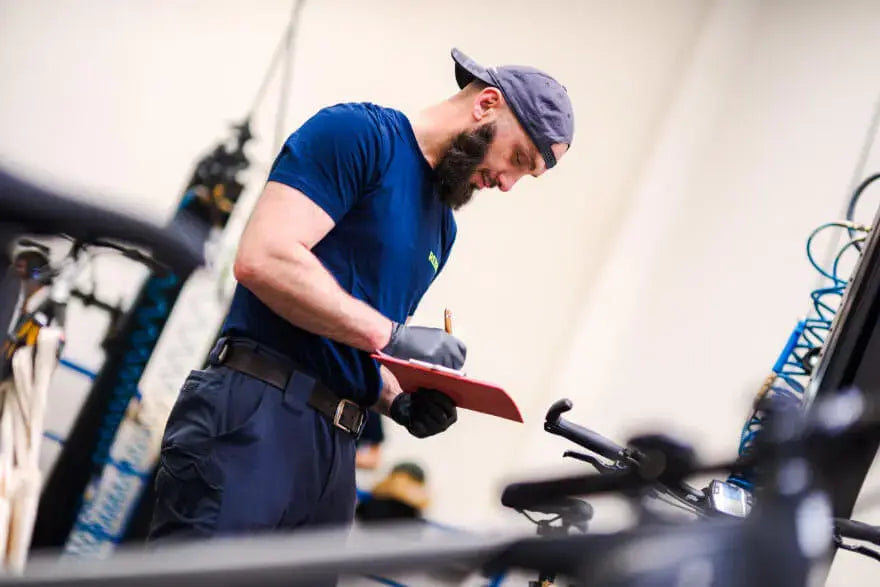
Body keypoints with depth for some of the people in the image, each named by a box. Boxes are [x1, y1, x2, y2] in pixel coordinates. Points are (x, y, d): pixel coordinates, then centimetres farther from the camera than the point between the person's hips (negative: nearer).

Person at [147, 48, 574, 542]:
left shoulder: (443, 227, 24)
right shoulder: (360, 133, -4)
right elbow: (262, 258, -17)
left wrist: (399, 403, 6)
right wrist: (393, 334, -14)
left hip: (334, 446, 9)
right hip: (257, 416, -9)